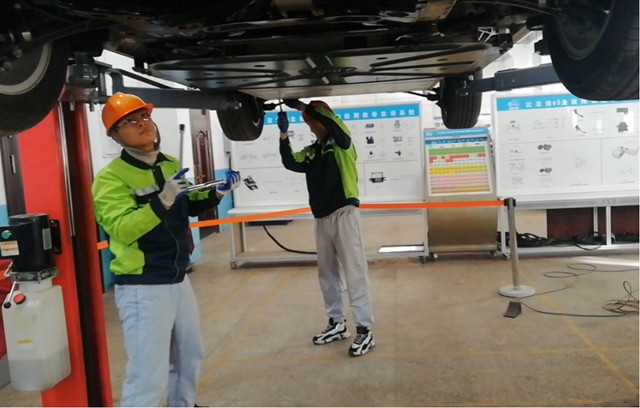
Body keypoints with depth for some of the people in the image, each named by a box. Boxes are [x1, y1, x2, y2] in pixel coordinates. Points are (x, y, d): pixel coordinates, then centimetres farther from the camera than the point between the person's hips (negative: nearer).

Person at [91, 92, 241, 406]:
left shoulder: (172, 165, 7)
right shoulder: (111, 177, -15)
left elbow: (187, 208, 20)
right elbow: (122, 229, -27)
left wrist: (216, 193, 4)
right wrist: (162, 202, -38)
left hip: (179, 280, 8)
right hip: (142, 288, -8)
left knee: (189, 357, 25)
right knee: (148, 378, -8)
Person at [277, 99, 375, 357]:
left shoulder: (342, 143, 0)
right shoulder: (310, 152, 15)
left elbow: (332, 120, -17)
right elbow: (290, 164, 2)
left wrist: (300, 105, -11)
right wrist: (284, 135, -6)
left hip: (344, 214, -7)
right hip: (321, 218, 7)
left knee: (355, 273, -6)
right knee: (326, 273, 12)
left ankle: (364, 330, -2)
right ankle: (337, 323, 24)